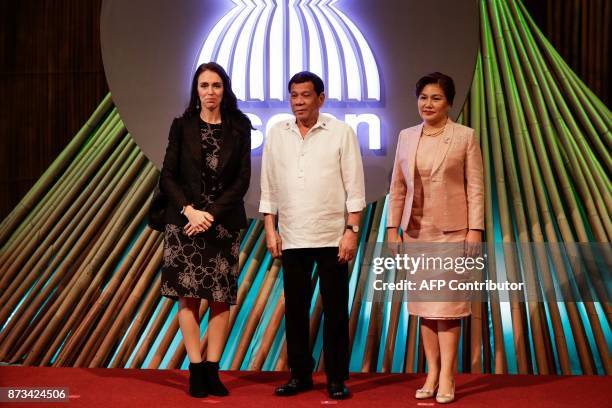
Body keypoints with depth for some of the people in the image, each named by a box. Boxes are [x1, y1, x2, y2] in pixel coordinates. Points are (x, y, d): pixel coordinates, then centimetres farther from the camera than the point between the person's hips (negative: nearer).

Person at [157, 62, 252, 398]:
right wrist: (190, 210, -13)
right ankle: (195, 369, 5)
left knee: (221, 297, 1)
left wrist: (212, 213, -11)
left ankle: (212, 369, 7)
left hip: (224, 222, 1)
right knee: (188, 295, -1)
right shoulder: (182, 126, 4)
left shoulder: (239, 127, 4)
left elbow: (242, 179, -1)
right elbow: (167, 175, 1)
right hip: (184, 220, 0)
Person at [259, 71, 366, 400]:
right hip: (292, 238, 3)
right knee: (295, 310, 9)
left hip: (333, 237, -3)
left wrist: (352, 231, -10)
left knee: (335, 311, 4)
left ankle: (337, 379, 14)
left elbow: (354, 188, -4)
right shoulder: (276, 135, 7)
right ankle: (300, 374, 21)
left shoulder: (341, 133, -2)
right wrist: (270, 230, 3)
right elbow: (269, 188, 9)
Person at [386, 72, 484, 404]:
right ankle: (432, 373, 16)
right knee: (424, 304, 8)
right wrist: (393, 228, 6)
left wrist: (475, 229, -10)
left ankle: (447, 377, 4)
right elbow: (397, 187, 10)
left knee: (447, 303, -4)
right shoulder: (406, 137, 8)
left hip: (451, 231, -4)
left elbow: (475, 187, -3)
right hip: (416, 232, 4)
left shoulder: (465, 136, -2)